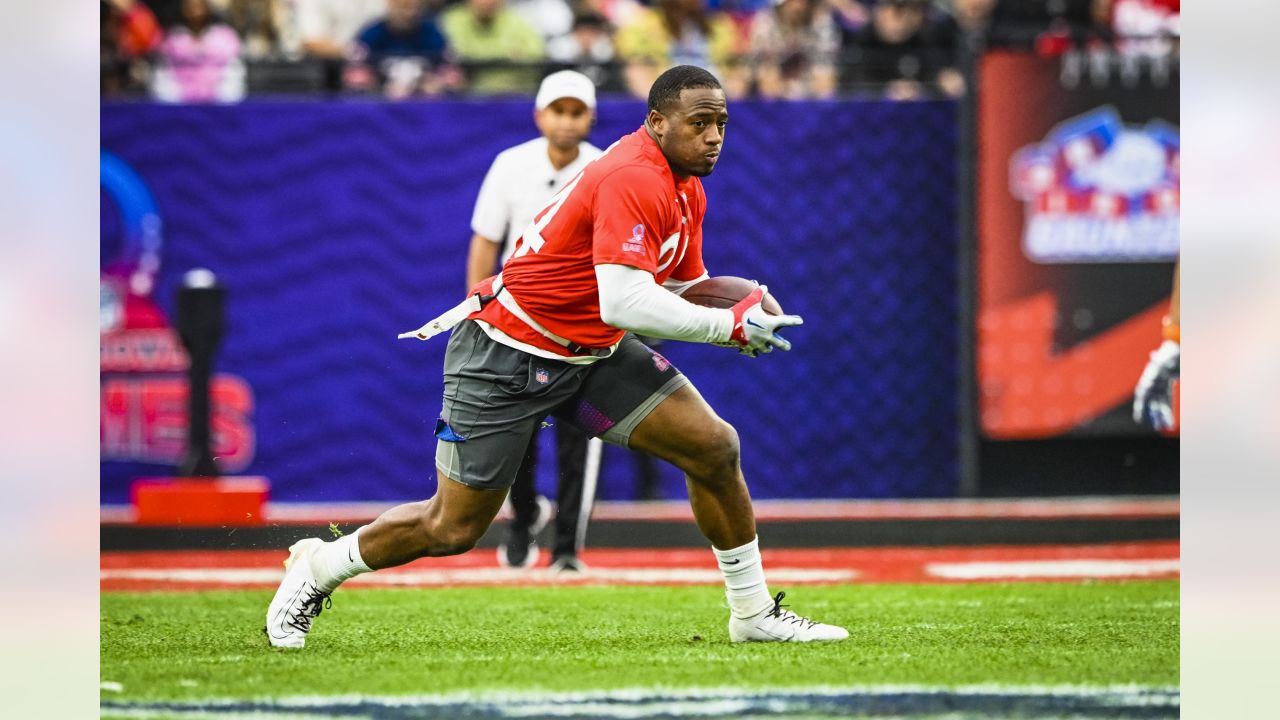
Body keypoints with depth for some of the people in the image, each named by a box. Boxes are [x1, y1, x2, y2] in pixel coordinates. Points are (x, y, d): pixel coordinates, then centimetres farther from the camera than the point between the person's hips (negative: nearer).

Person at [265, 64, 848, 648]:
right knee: (453, 528, -2)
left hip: (594, 355, 9)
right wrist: (729, 325, -27)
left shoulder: (684, 188, 6)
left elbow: (680, 288, 15)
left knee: (715, 446, -5)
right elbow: (624, 302, -34)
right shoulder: (634, 180, -25)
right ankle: (318, 567, 23)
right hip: (506, 353, -9)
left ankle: (754, 613, 7)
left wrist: (738, 312, -7)